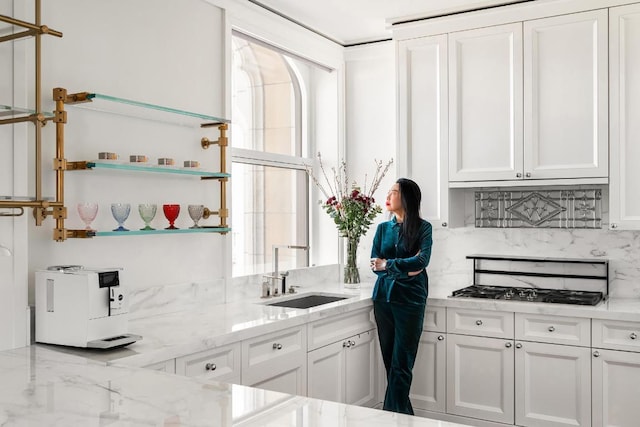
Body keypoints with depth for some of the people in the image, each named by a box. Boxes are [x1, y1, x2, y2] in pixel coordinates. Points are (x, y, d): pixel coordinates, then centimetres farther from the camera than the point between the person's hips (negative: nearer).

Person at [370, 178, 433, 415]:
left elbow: (421, 261, -17)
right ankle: (403, 414, 21)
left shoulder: (422, 228, -2)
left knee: (401, 365, -4)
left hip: (410, 299, -4)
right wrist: (405, 268, -11)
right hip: (383, 297, 4)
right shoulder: (383, 228, 9)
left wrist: (388, 265, -14)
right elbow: (375, 265, 1)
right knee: (389, 361, 9)